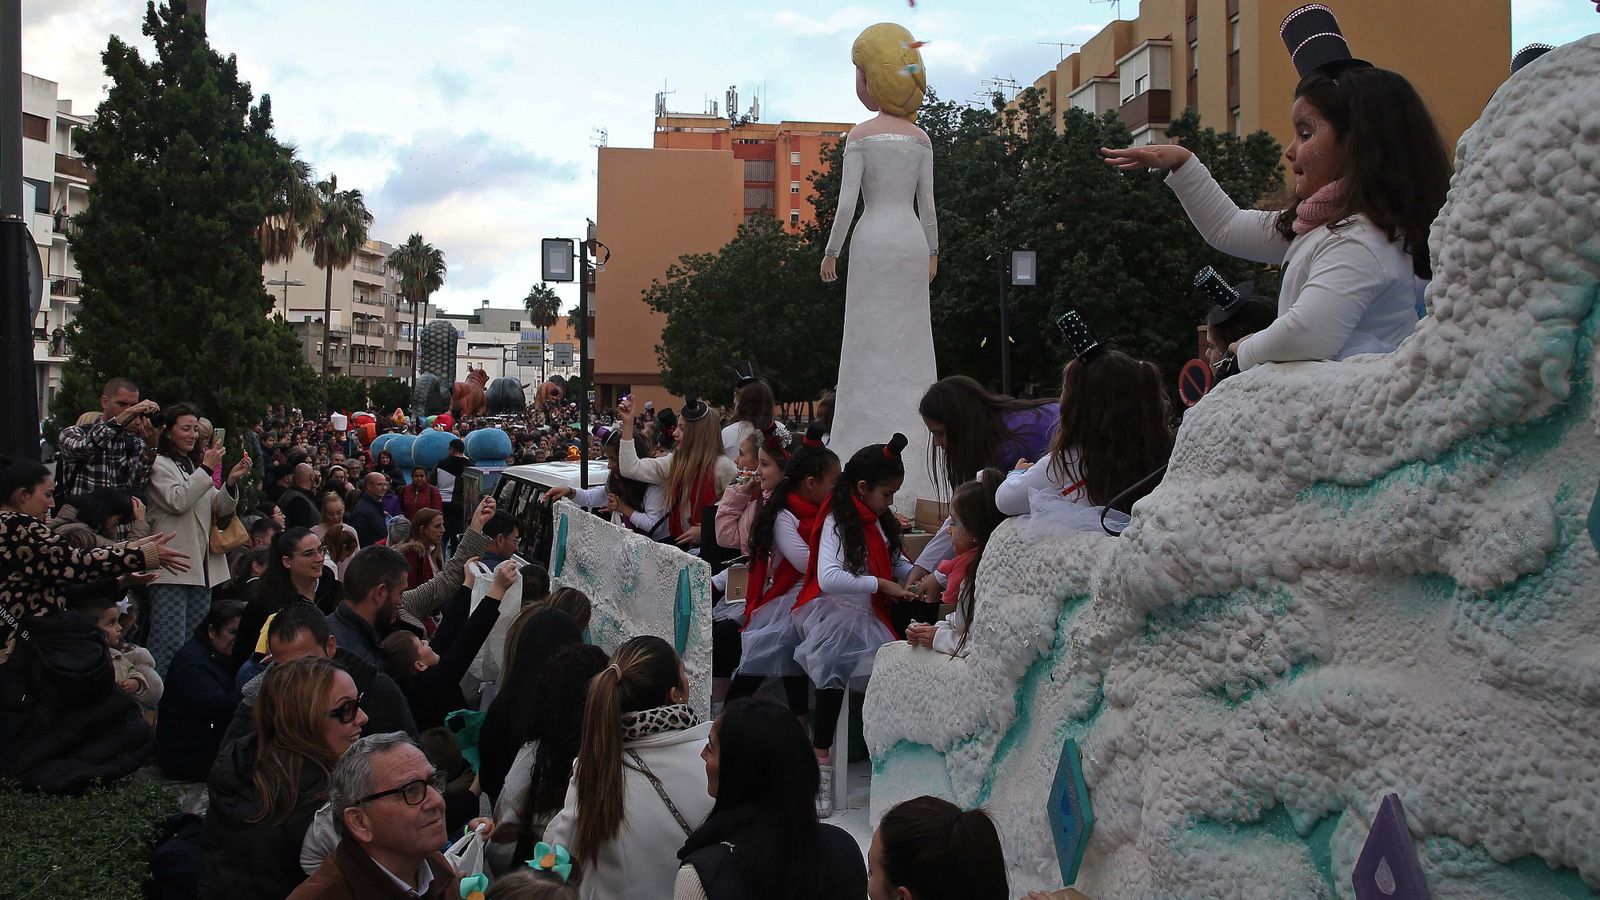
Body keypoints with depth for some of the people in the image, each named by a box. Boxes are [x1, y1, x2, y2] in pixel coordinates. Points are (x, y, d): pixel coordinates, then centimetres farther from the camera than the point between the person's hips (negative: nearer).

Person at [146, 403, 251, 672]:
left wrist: (231, 481, -2)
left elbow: (220, 509, 16)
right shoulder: (159, 465, -3)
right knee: (171, 643, -12)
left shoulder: (196, 465, 20)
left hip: (202, 566, 8)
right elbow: (177, 501, -17)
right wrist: (207, 469, -14)